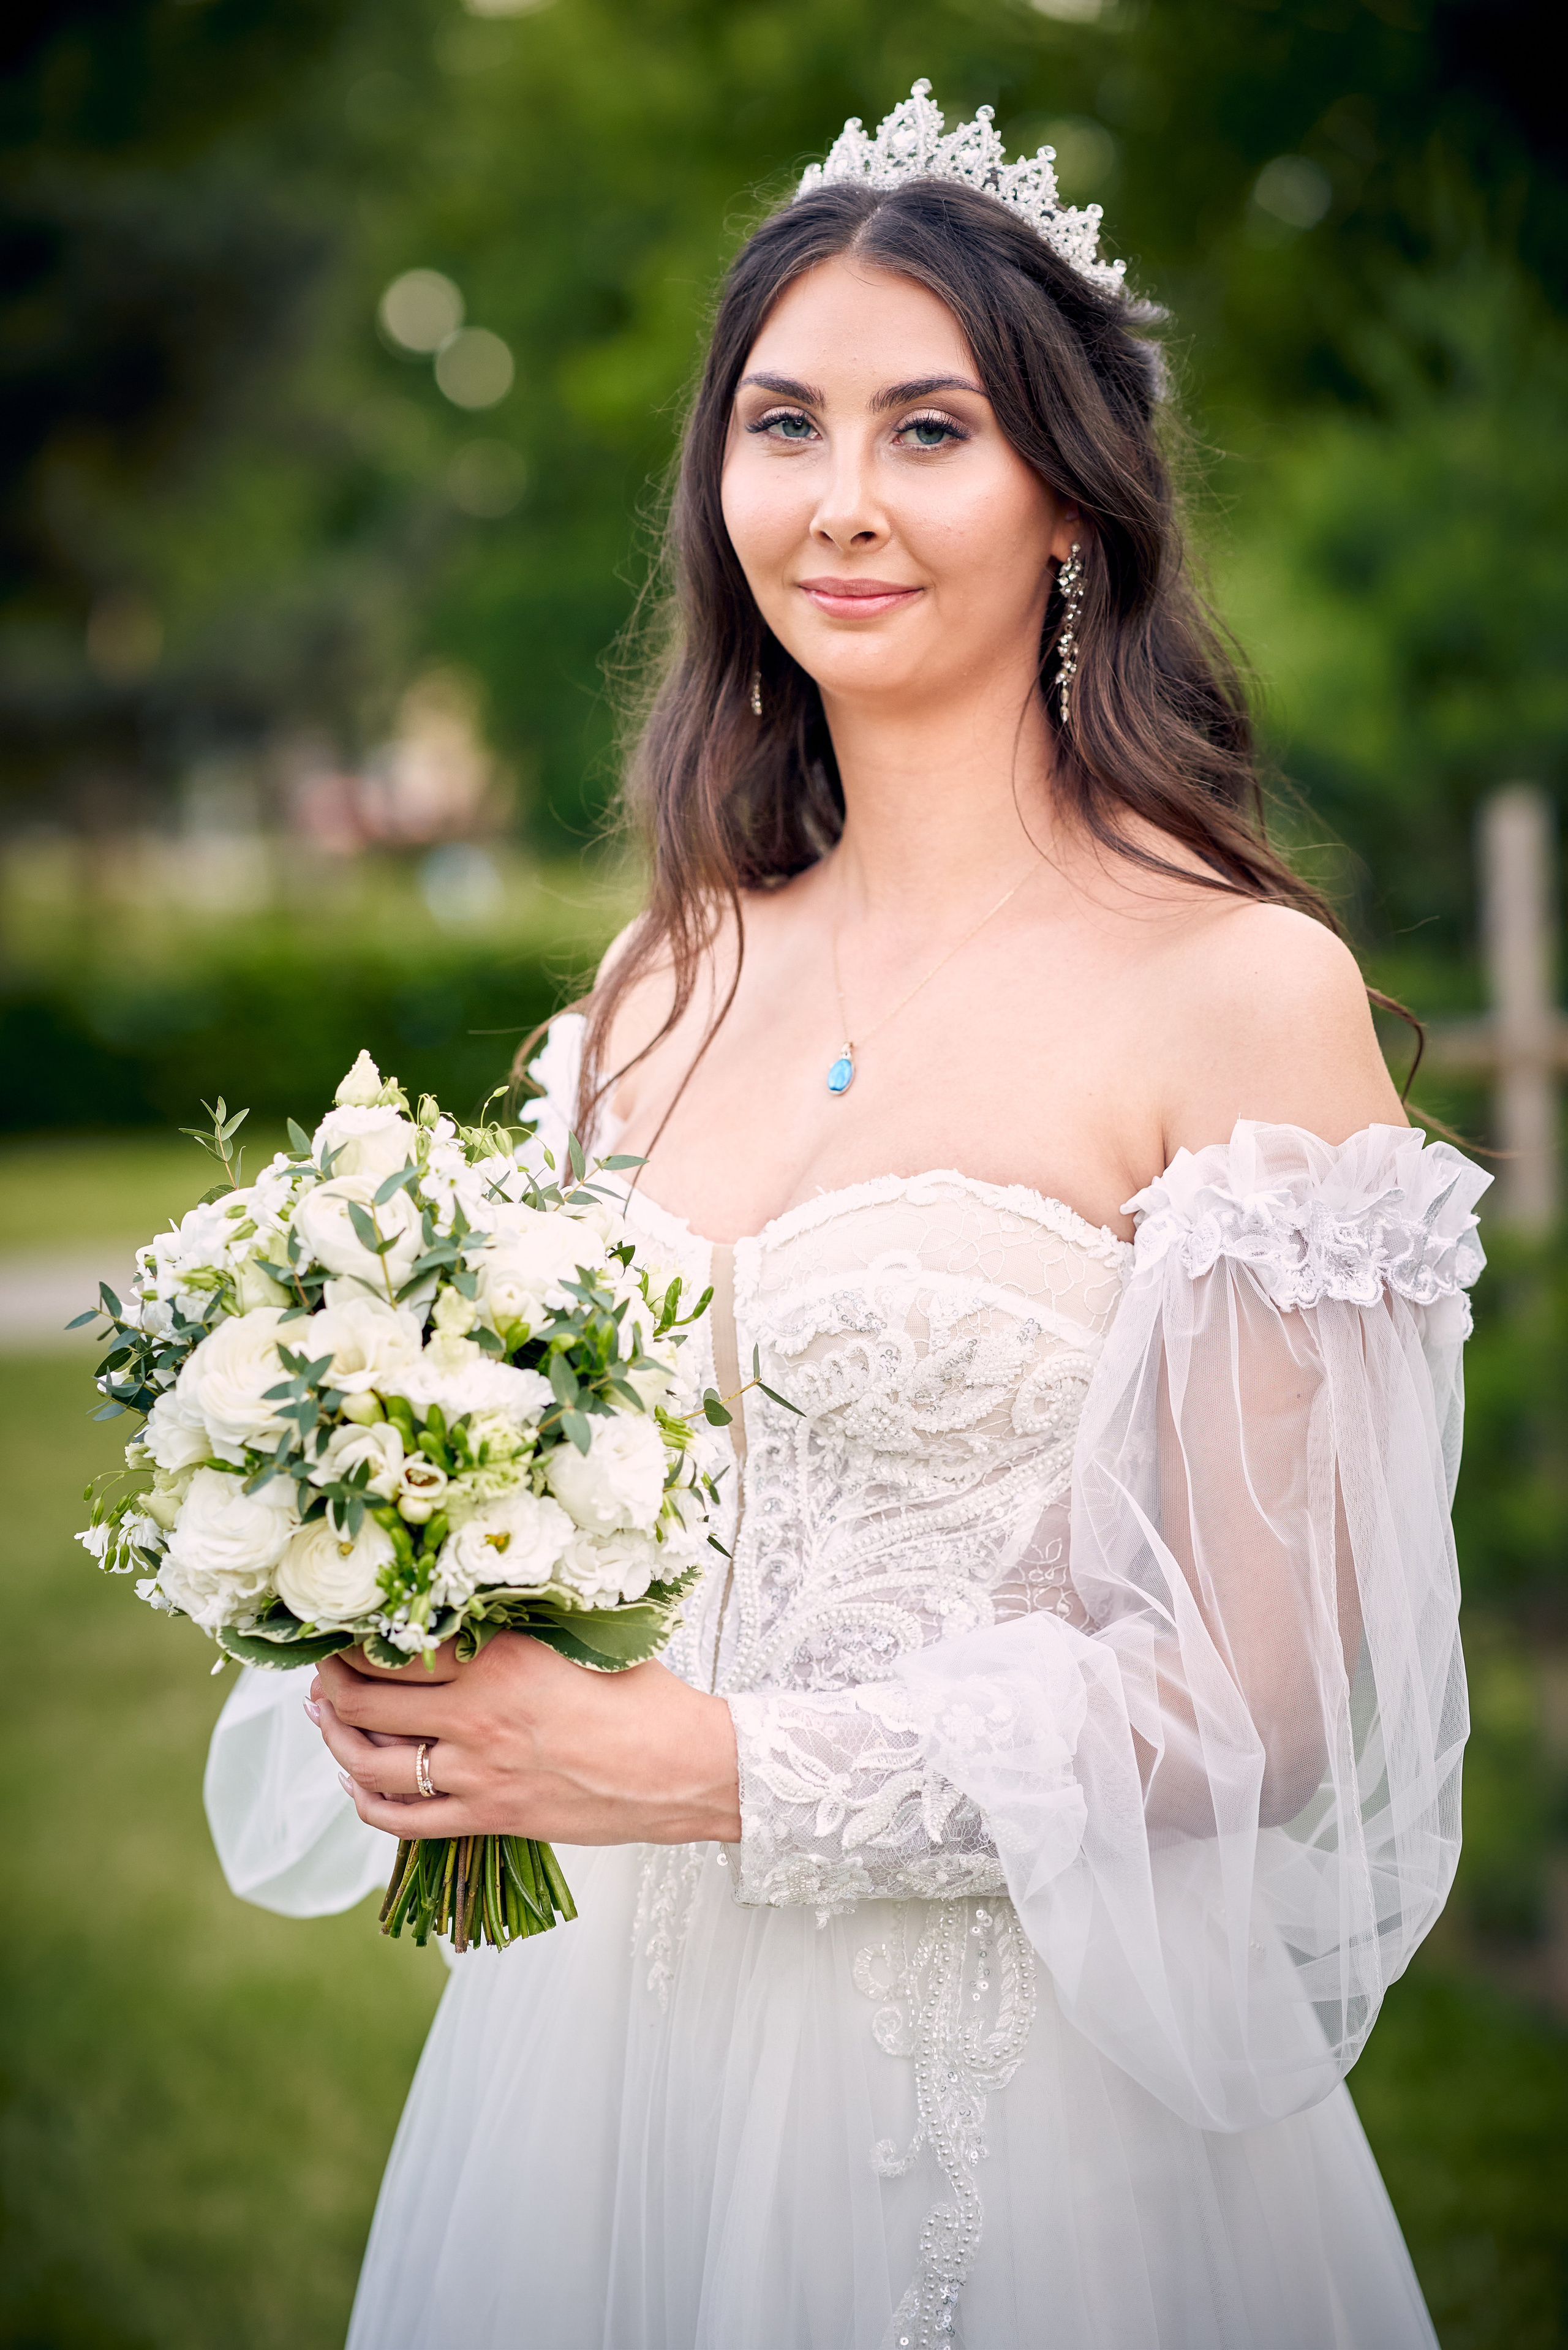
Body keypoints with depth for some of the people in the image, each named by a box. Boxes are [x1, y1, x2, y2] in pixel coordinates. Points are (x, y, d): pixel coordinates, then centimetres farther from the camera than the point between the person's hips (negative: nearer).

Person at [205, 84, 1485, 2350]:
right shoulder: (664, 987, 4)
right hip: (608, 2028, 5)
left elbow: (1260, 1695, -14)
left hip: (1014, 2098, -5)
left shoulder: (1245, 988, -12)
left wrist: (709, 1772, -19)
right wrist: (409, 1666, -6)